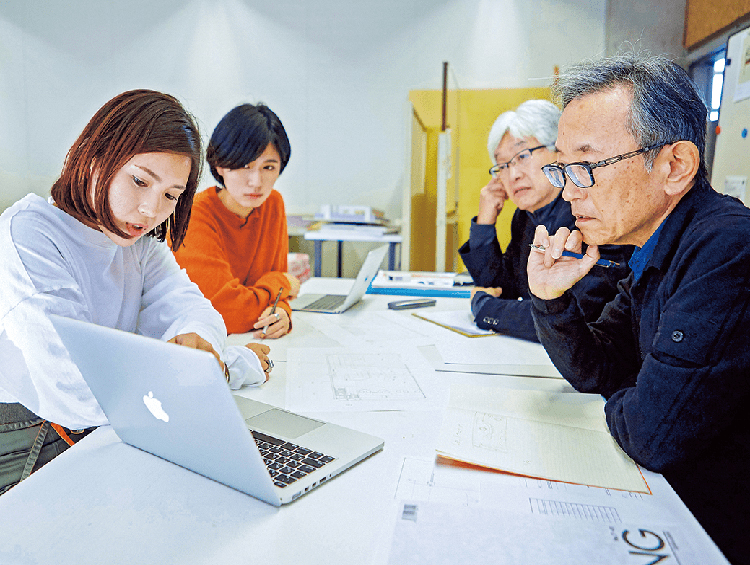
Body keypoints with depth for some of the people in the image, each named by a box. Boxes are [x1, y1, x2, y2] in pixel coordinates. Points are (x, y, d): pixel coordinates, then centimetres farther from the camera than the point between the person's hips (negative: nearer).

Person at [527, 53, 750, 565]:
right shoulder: (655, 254, 2)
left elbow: (654, 434, -30)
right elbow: (595, 373, 8)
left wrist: (618, 404, -7)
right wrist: (551, 299, -10)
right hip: (668, 496, 7)